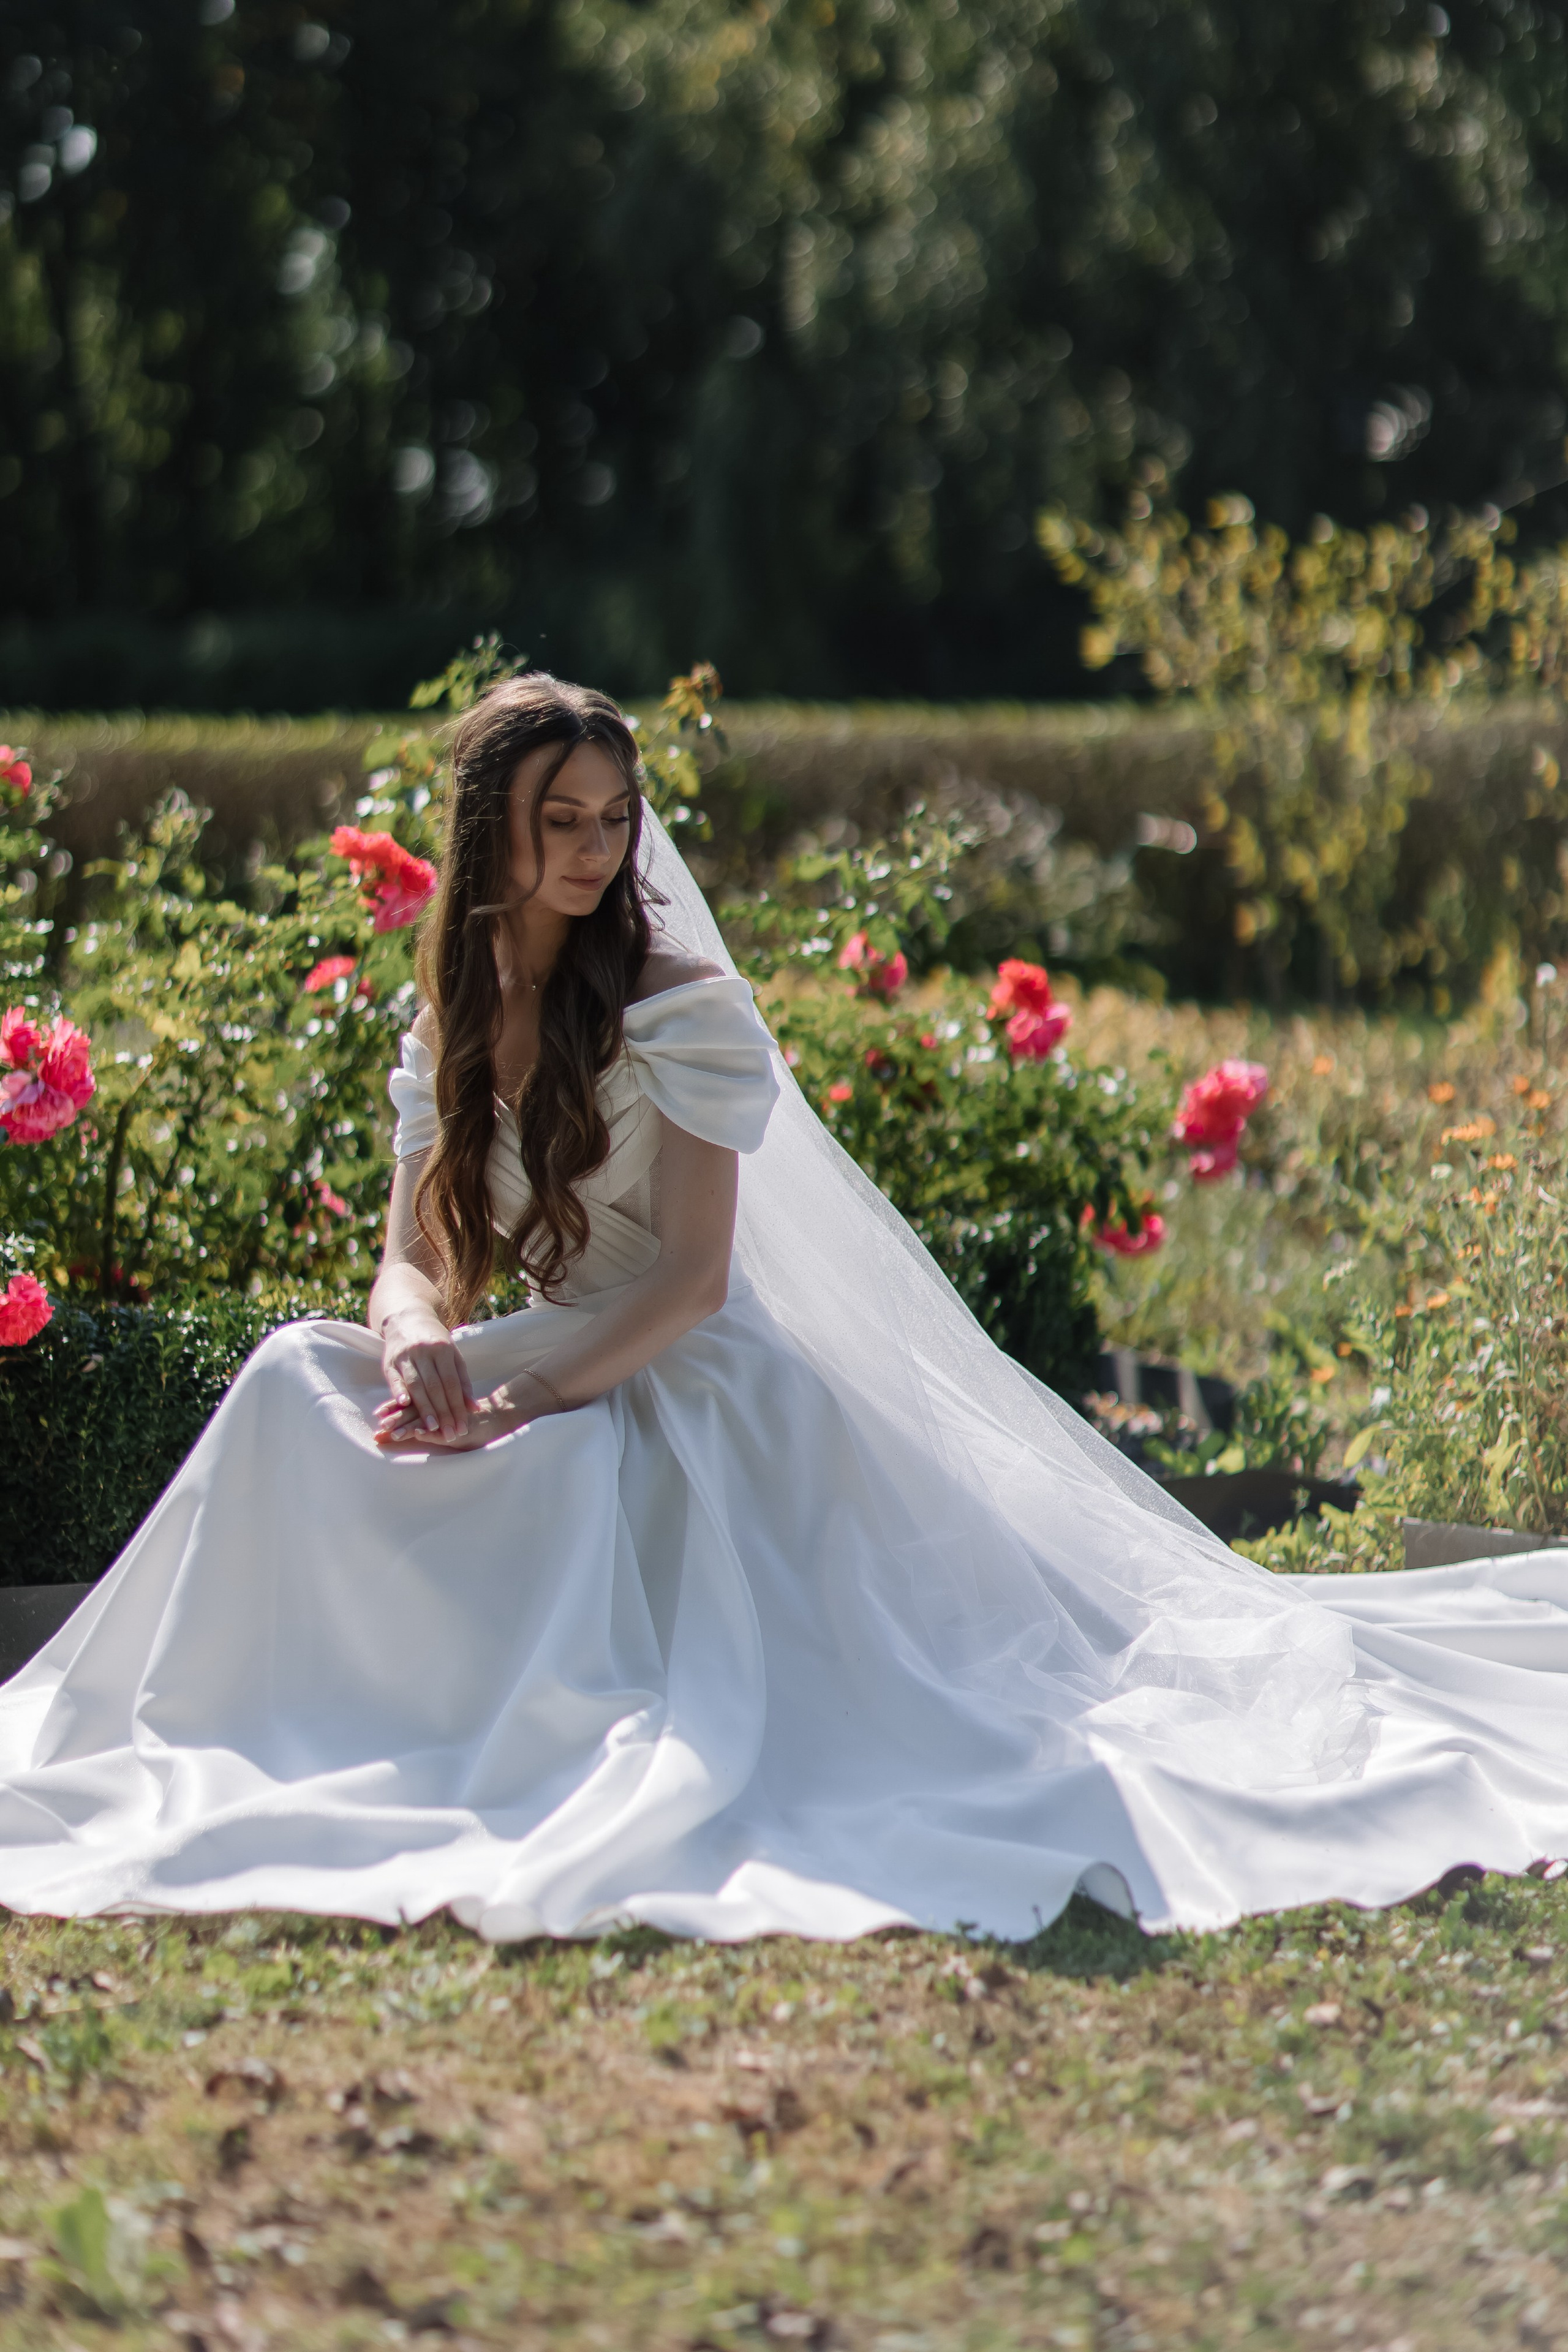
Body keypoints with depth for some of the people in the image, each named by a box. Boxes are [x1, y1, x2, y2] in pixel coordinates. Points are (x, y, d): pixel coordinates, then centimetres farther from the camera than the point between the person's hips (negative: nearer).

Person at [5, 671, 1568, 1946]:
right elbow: (417, 1255, 4)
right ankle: (361, 1707, -10)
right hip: (564, 1385, 6)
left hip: (701, 1391, -6)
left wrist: (530, 1401, -27)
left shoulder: (676, 1006, -10)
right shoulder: (446, 1032, 10)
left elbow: (693, 1275, -15)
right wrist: (416, 1338, -22)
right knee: (306, 1383, -16)